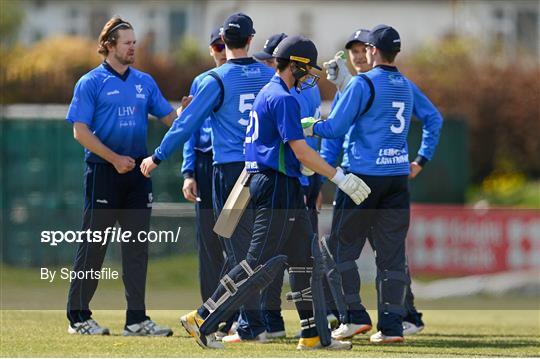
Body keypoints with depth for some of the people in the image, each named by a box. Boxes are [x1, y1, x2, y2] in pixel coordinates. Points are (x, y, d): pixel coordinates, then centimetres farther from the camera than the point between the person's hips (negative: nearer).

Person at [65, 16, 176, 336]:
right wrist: (114, 159, -15)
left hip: (138, 170, 5)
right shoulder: (91, 83, -3)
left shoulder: (145, 82, 13)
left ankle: (137, 318, 6)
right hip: (103, 171, -5)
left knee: (137, 247, 4)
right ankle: (78, 316, 5)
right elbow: (80, 131, -8)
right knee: (94, 245, -2)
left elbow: (170, 118, 10)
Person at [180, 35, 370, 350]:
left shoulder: (268, 93, 16)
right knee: (261, 263, -10)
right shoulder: (283, 98, -15)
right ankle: (203, 319, -9)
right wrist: (341, 178, -17)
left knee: (305, 258, 11)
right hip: (277, 185, -11)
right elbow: (300, 151, -19)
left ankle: (313, 334, 12)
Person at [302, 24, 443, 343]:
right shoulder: (407, 87, 12)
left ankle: (355, 316, 0)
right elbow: (434, 119, 20)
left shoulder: (362, 84, -8)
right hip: (399, 178, 6)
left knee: (343, 247, 6)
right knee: (392, 253, 5)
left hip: (365, 174, -6)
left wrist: (308, 127, 7)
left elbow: (335, 127, -10)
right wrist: (422, 159, 22)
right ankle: (392, 325, 1)